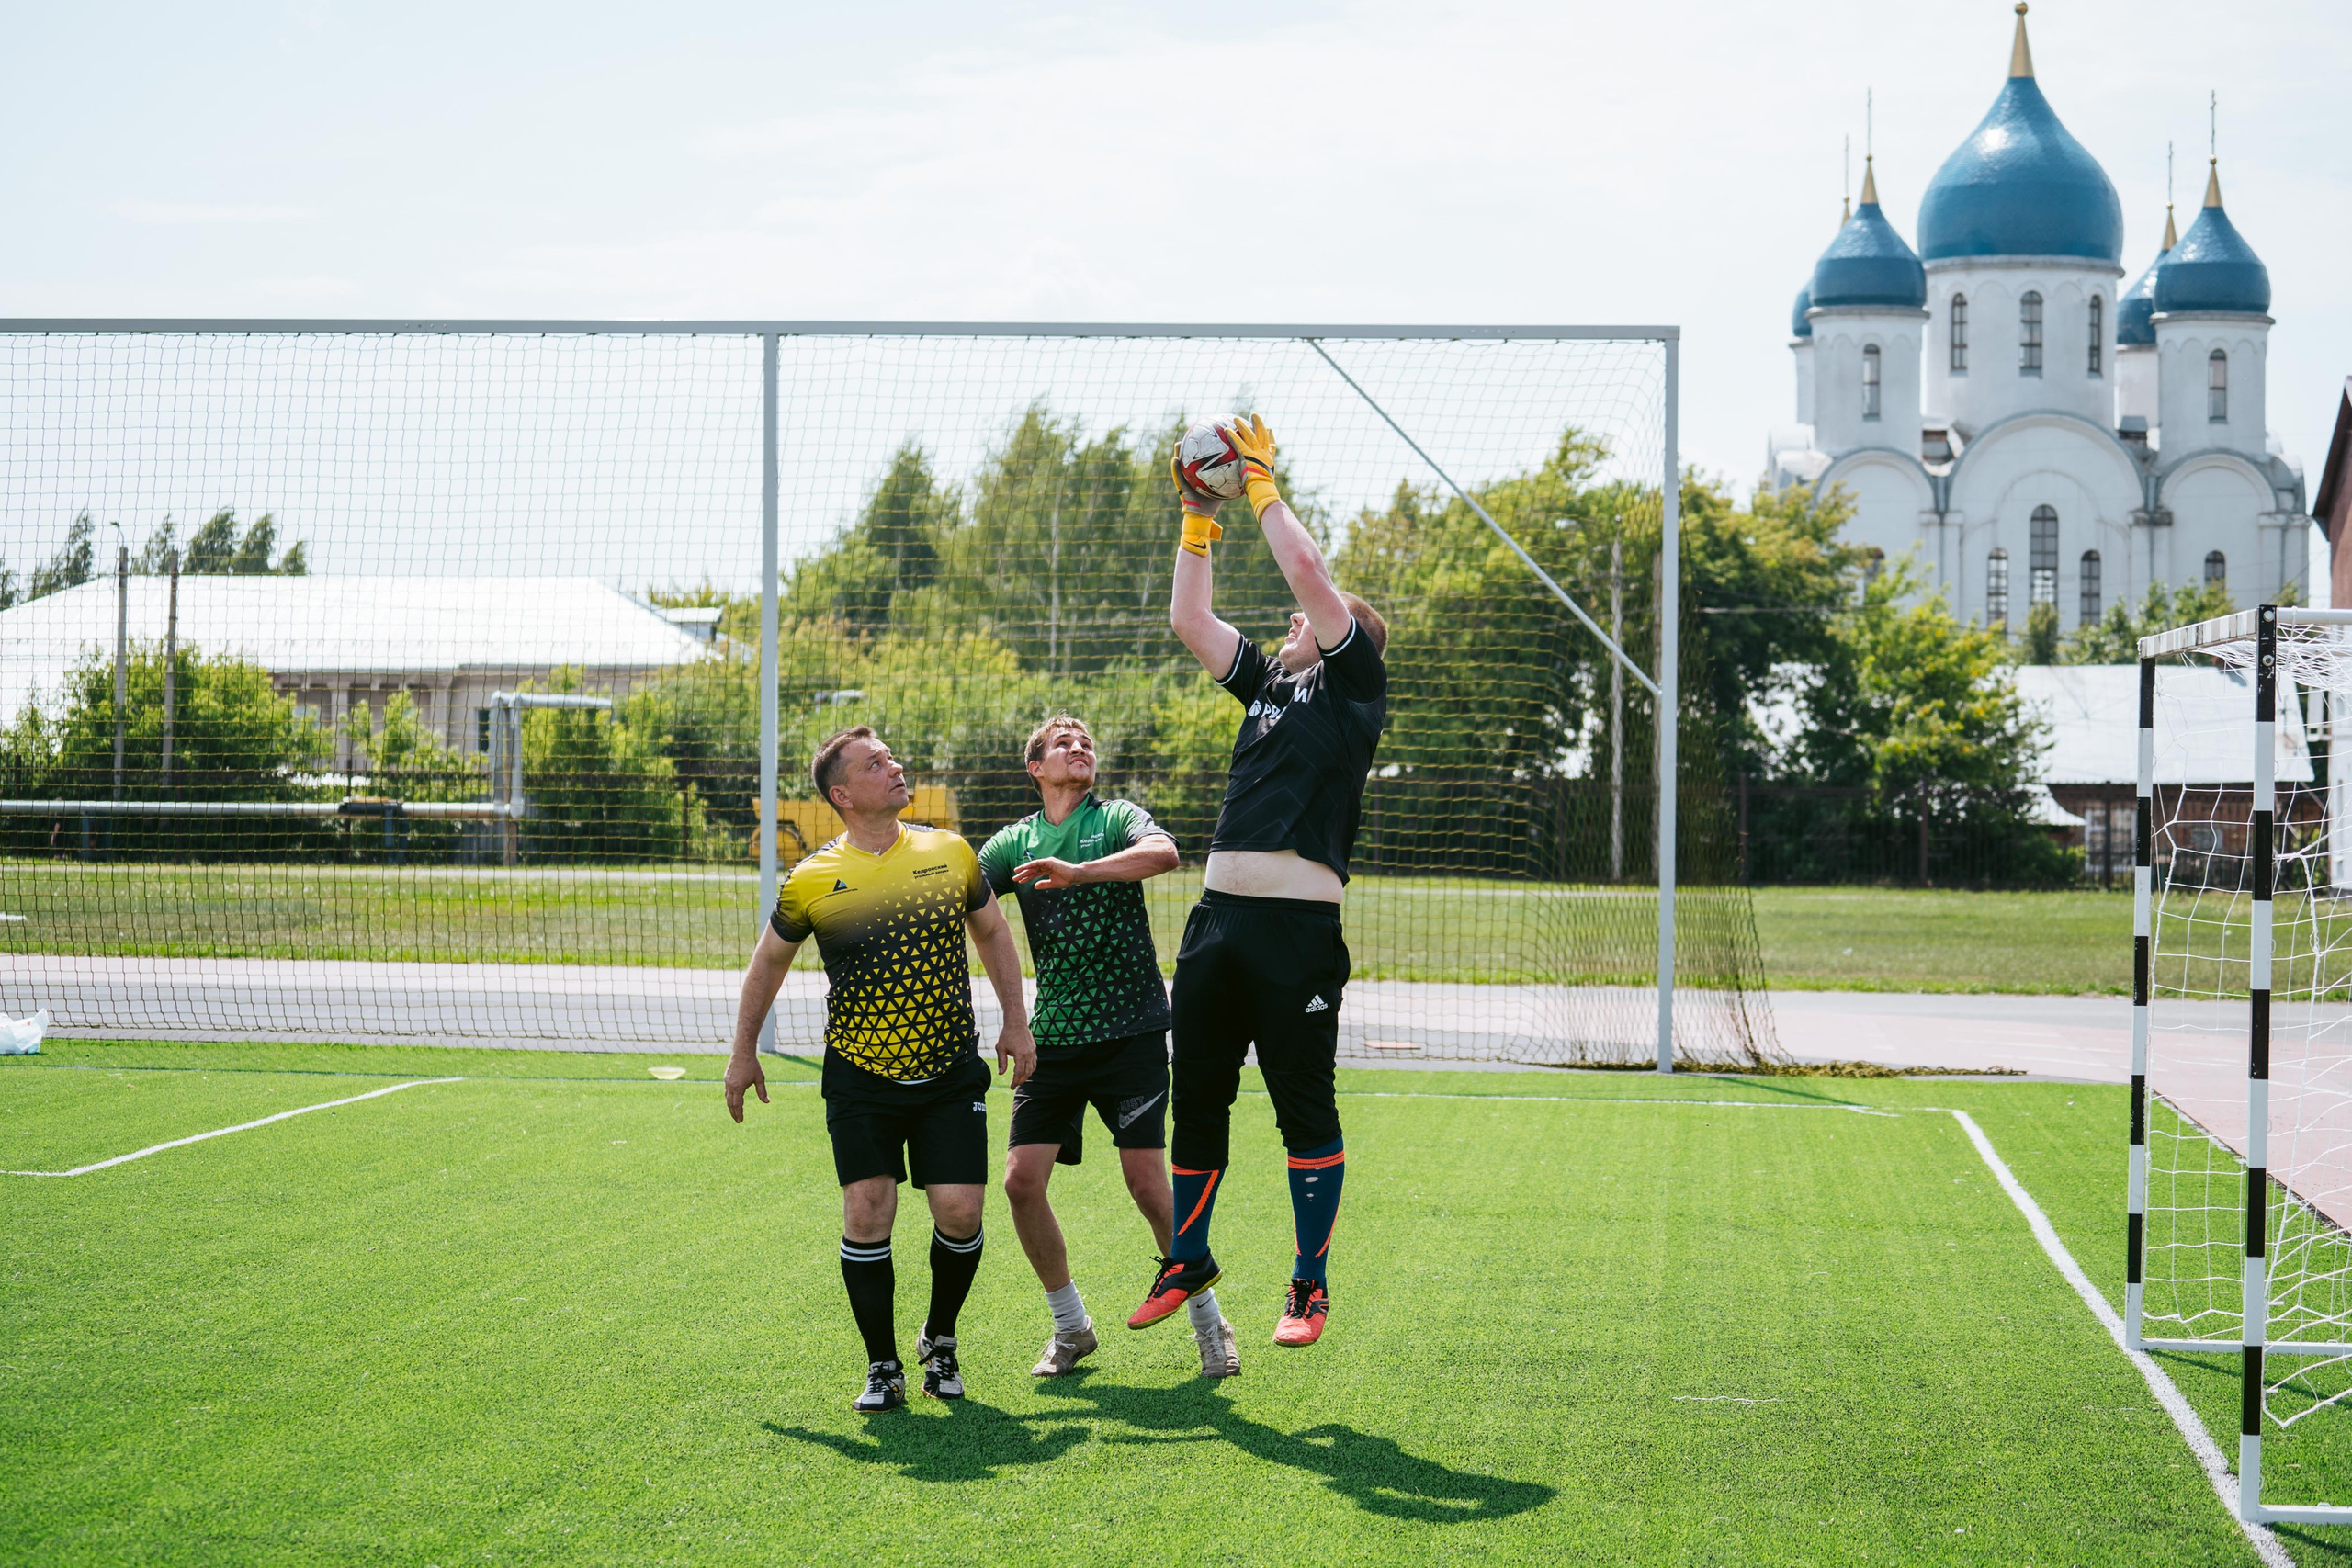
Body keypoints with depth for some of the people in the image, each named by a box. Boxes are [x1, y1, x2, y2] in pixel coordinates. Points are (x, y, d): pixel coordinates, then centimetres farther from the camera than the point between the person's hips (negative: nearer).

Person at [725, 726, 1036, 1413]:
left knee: (959, 1210, -6)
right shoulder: (812, 881, -5)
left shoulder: (950, 853, 1)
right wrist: (744, 1053, 13)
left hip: (952, 1073, 1)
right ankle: (882, 1368, 7)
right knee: (867, 1214, -8)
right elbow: (768, 962, 10)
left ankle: (940, 1342, 21)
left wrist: (1015, 1022, 9)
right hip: (861, 1078, -1)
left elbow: (993, 932, 15)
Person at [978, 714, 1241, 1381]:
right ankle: (1071, 1326, 13)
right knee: (1023, 1180, -6)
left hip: (1130, 1031, -3)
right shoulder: (1014, 843, 10)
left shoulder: (1119, 818, 1)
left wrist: (1079, 872, -33)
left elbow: (1164, 853, -22)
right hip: (1052, 1038, 3)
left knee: (1148, 1182, -10)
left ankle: (1208, 1321, 9)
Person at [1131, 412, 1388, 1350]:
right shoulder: (1269, 682, 21)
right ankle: (1188, 1259, 27)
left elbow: (1309, 573, -7)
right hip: (1219, 917, 7)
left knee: (1305, 1105, -1)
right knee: (1196, 1094, 13)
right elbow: (1190, 619, 23)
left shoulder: (1354, 682, 3)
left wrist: (1263, 486, 2)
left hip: (1298, 926, -7)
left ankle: (1310, 1284, 7)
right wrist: (1198, 519, 19)